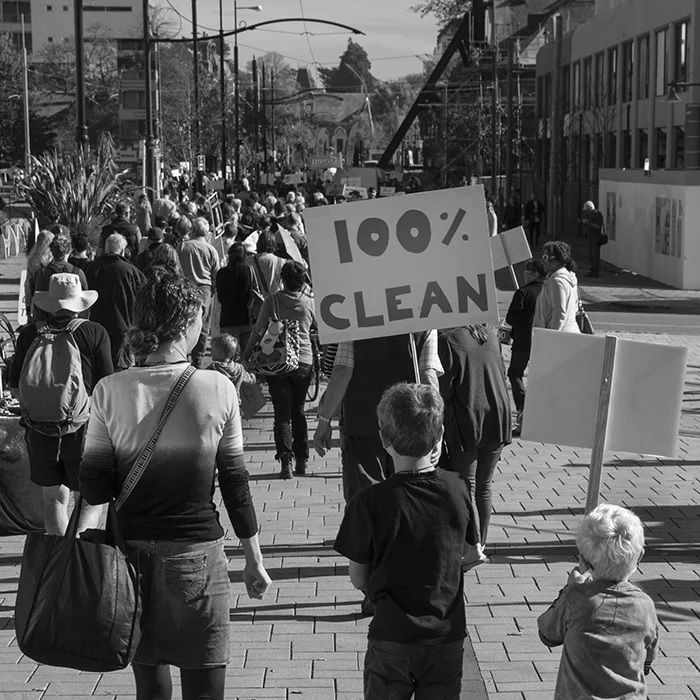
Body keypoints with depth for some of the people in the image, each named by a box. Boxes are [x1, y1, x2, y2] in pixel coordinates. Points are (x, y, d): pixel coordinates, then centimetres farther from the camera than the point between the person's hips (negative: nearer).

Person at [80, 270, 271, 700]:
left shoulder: (110, 391, -7)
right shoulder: (217, 390, -9)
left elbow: (94, 488, -6)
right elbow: (235, 482, -3)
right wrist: (254, 560, 7)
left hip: (133, 552, 2)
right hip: (197, 552, -2)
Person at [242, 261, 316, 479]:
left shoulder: (272, 301, -6)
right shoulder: (310, 302, -2)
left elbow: (258, 330, -3)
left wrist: (246, 355, 9)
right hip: (304, 361, 2)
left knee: (282, 413, 0)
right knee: (298, 411, 16)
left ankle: (286, 460, -15)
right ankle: (302, 460, 18)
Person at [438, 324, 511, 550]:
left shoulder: (446, 339, -12)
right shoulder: (490, 335, 7)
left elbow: (442, 389, -14)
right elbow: (501, 377, 13)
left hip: (465, 424, -5)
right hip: (497, 420, 6)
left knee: (466, 487, 2)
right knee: (484, 486, 16)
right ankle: (480, 543, 26)